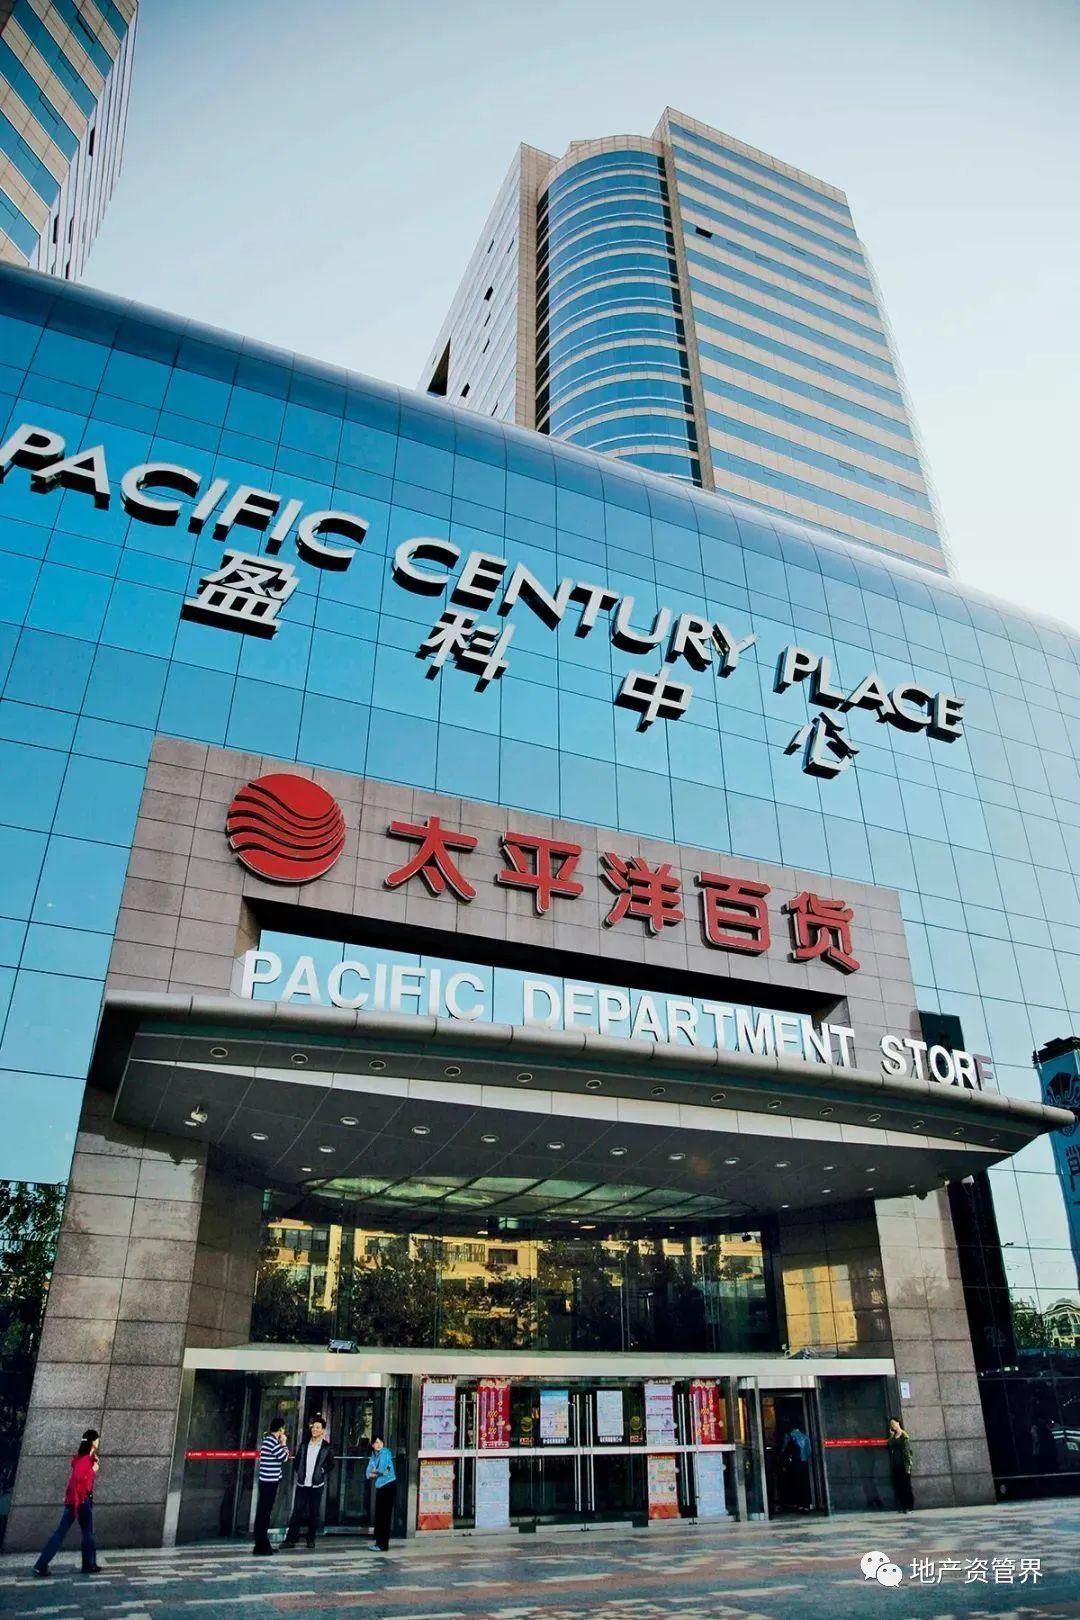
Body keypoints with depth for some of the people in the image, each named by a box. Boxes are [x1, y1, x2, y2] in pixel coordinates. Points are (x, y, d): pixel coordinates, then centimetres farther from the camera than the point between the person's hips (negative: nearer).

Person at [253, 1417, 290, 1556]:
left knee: (264, 1513, 15)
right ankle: (260, 1548, 0)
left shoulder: (268, 1439, 13)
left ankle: (264, 1545, 23)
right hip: (269, 1482, -10)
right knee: (263, 1513, -5)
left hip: (268, 1481, 10)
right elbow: (284, 1458, -14)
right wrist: (283, 1443, -2)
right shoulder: (272, 1441, -18)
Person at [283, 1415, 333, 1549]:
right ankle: (291, 1539, 4)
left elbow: (331, 1464, 3)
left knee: (314, 1513, 4)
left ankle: (311, 1539, 14)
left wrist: (322, 1474, -4)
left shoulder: (326, 1447, -2)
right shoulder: (304, 1445, 8)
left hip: (316, 1485, -2)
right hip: (302, 1484, 2)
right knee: (297, 1511, -1)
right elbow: (297, 1461, 14)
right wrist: (299, 1473, 3)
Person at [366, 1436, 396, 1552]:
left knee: (385, 1516, -5)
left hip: (388, 1486, -8)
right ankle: (378, 1542, 22)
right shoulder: (374, 1454, 10)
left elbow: (381, 1469, -20)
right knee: (378, 1515, 12)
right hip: (380, 1487, 8)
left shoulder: (385, 1452, -12)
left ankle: (383, 1545, 0)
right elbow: (369, 1473, 7)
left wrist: (374, 1472, 1)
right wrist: (378, 1472, -13)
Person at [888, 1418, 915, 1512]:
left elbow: (908, 1450, -10)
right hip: (895, 1464, 6)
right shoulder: (893, 1436, 14)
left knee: (906, 1486, -2)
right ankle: (902, 1507, 10)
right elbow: (890, 1448, 8)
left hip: (903, 1464, -6)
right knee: (897, 1486, 4)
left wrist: (908, 1465, -16)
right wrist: (891, 1436, 4)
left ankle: (908, 1507, 4)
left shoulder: (904, 1435, -5)